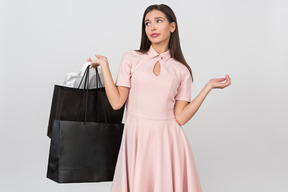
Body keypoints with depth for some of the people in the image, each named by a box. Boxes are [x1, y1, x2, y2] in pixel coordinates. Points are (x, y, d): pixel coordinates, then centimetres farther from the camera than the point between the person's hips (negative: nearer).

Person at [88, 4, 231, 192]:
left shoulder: (182, 71, 5)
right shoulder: (131, 58, 4)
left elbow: (181, 117, -2)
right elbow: (117, 102, -2)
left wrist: (209, 86, -1)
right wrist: (104, 66, -2)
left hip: (167, 139, 1)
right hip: (137, 137, 0)